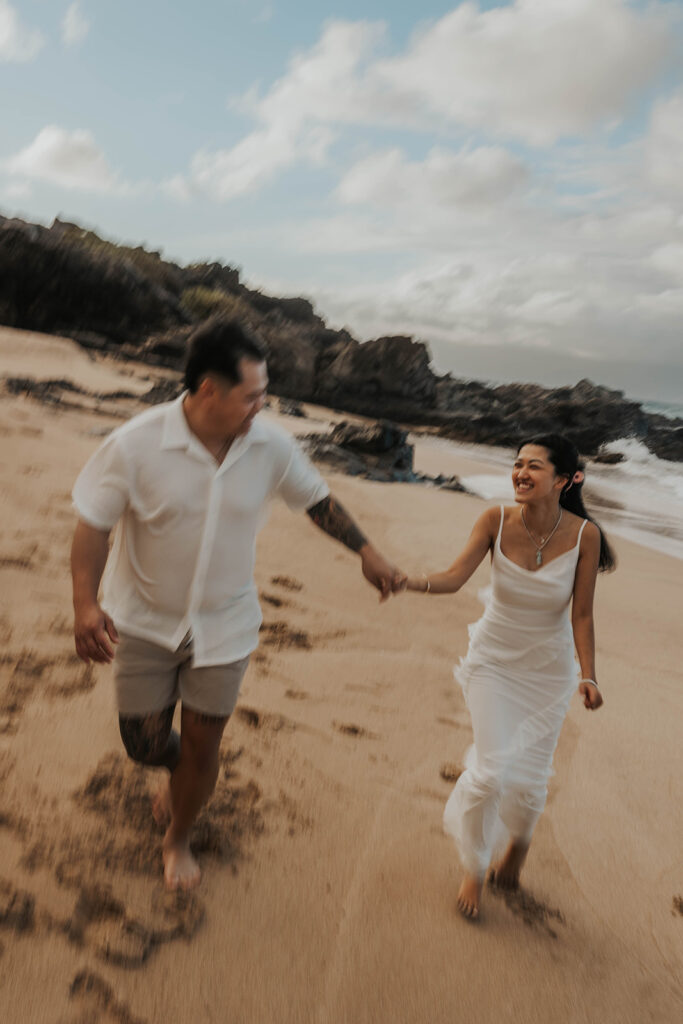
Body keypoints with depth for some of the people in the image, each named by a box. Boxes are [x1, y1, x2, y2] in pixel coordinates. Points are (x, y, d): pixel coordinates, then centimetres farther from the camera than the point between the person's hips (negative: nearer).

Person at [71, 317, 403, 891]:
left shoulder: (270, 446, -13)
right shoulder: (135, 445, -20)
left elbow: (317, 499, 2)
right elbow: (94, 523, -12)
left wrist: (367, 553, -1)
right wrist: (86, 603, -23)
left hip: (225, 625, 1)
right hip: (144, 622, -1)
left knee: (201, 747, 10)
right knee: (145, 745, 9)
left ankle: (178, 839, 41)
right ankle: (183, 773, 49)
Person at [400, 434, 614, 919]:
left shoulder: (584, 534, -18)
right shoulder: (497, 520, -18)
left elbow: (582, 614, -11)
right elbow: (454, 577, -24)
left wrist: (588, 676, -18)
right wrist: (405, 580, -42)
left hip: (548, 669, 0)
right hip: (494, 660, 0)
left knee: (530, 777, 5)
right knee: (492, 771, -4)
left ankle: (519, 841, 45)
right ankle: (474, 871, 26)